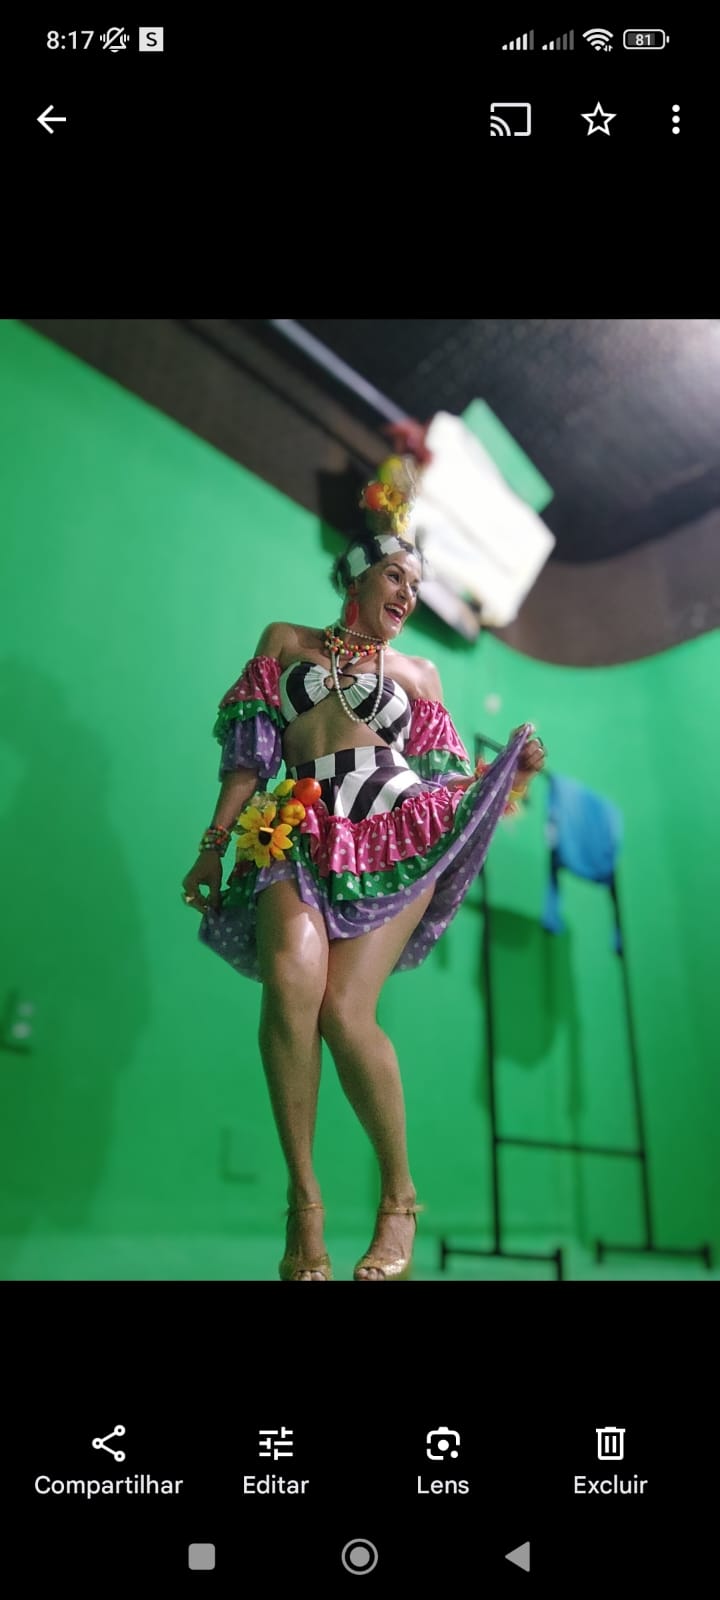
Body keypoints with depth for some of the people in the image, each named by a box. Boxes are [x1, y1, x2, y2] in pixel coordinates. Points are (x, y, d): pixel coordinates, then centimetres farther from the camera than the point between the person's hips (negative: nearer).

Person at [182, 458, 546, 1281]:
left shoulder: (417, 672, 21)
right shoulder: (285, 642, 20)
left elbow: (447, 782, 16)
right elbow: (248, 751, 12)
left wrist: (514, 768, 0)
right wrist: (213, 844, 5)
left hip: (396, 840, -1)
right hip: (300, 841, 1)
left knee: (344, 1009, -20)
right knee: (292, 976, -30)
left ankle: (399, 1196, 2)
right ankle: (303, 1199, -16)